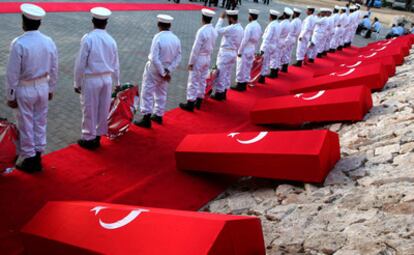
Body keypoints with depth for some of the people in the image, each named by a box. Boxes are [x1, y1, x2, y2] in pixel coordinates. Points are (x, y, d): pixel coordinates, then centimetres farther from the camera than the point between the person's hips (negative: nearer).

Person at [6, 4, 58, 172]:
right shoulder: (49, 42, -3)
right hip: (42, 87, 5)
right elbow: (53, 69, 5)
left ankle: (28, 159, 20)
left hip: (24, 89, -5)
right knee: (40, 122, 16)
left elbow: (12, 72, -14)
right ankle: (38, 156, 27)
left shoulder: (19, 43, -18)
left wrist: (10, 96, -5)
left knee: (25, 125, 8)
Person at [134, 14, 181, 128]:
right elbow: (178, 57, -5)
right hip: (166, 70, 6)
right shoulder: (176, 39, -5)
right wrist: (168, 71, -9)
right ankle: (158, 116, 31)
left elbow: (154, 58, -26)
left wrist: (163, 73, -18)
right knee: (161, 93, 20)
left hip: (154, 69, -6)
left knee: (147, 92, 3)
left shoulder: (158, 37, -22)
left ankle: (146, 118, 3)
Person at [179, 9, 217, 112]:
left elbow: (196, 48, -20)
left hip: (199, 58, -8)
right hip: (208, 57, 8)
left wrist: (191, 62, -14)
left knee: (193, 81, 1)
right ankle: (198, 101, 26)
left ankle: (190, 104, 6)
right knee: (202, 80, 16)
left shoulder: (202, 31, -22)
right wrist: (208, 55, 17)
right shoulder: (214, 31, 2)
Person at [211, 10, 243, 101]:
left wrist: (221, 18, -9)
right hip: (233, 53, 9)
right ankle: (223, 93, 23)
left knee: (221, 73, 1)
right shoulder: (240, 28, 7)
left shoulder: (231, 28, -21)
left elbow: (218, 30, -15)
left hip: (225, 53, -9)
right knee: (227, 74, 15)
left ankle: (218, 93, 7)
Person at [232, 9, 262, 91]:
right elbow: (257, 40, 10)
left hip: (245, 50, -8)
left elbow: (245, 40, -20)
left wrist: (239, 51, -14)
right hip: (252, 51, 8)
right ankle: (244, 84, 23)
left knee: (241, 68, 1)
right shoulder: (258, 26, 5)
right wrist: (254, 49, 18)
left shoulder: (249, 26, -19)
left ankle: (240, 85, 7)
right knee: (248, 68, 15)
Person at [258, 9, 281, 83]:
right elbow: (277, 37, 11)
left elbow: (267, 38, -23)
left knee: (264, 62, 0)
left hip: (267, 46, -8)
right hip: (273, 46, 8)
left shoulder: (271, 25, -20)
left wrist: (263, 49, -24)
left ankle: (262, 78, 6)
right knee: (267, 62, 16)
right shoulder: (278, 25, 7)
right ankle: (265, 74, 24)